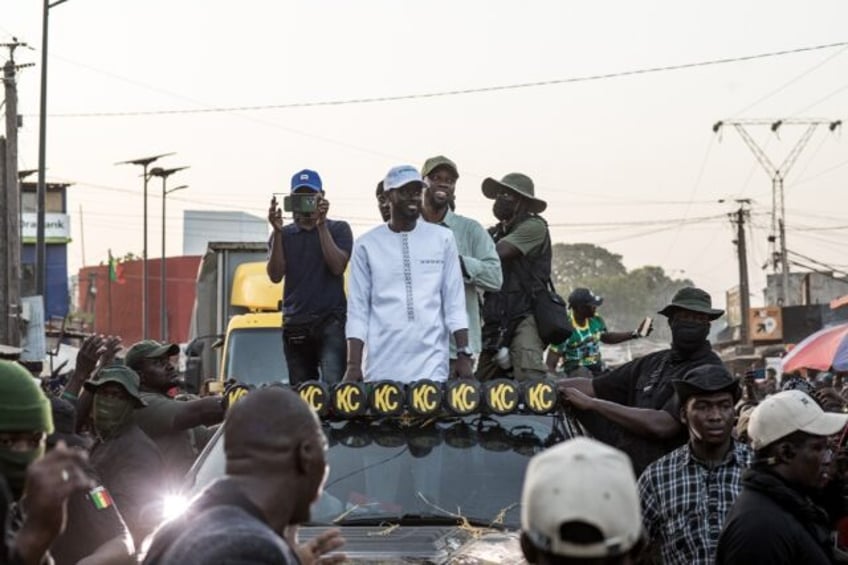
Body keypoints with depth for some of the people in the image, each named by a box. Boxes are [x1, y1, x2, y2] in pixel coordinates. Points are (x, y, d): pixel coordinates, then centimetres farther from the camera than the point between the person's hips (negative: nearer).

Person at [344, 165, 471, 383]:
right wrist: (353, 364, -2)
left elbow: (454, 302, 7)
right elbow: (358, 309, 5)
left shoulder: (442, 239, 8)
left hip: (432, 365, 0)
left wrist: (464, 354, 0)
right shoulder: (367, 245, 6)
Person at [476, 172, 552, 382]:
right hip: (495, 322, 7)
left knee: (529, 377, -26)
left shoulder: (533, 227, -1)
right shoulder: (494, 233, 22)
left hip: (525, 318, -7)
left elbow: (496, 255, -14)